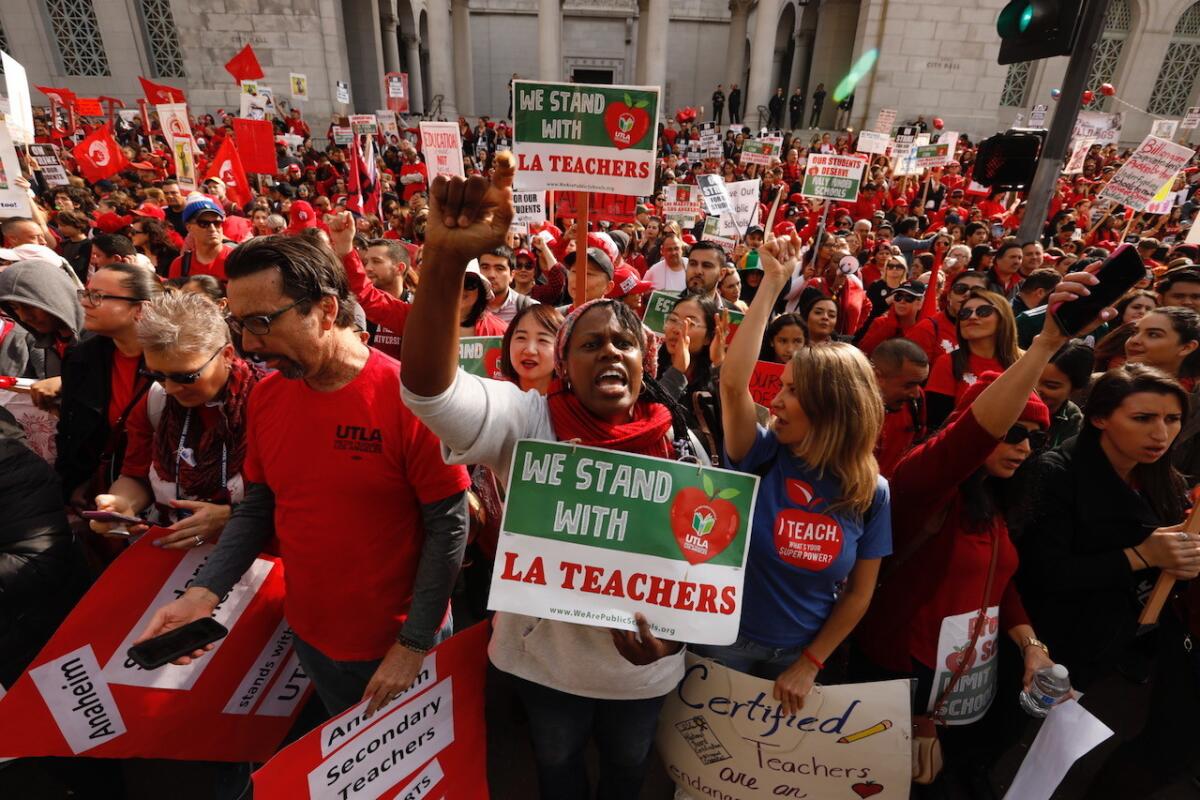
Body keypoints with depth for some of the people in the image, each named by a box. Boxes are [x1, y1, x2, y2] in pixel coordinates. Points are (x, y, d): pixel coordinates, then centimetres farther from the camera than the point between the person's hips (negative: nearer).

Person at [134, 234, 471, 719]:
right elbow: (257, 507, 6)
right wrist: (204, 592, -8)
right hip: (308, 633, 5)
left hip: (398, 641, -5)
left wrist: (414, 645, -15)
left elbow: (448, 528, -19)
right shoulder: (265, 397, -4)